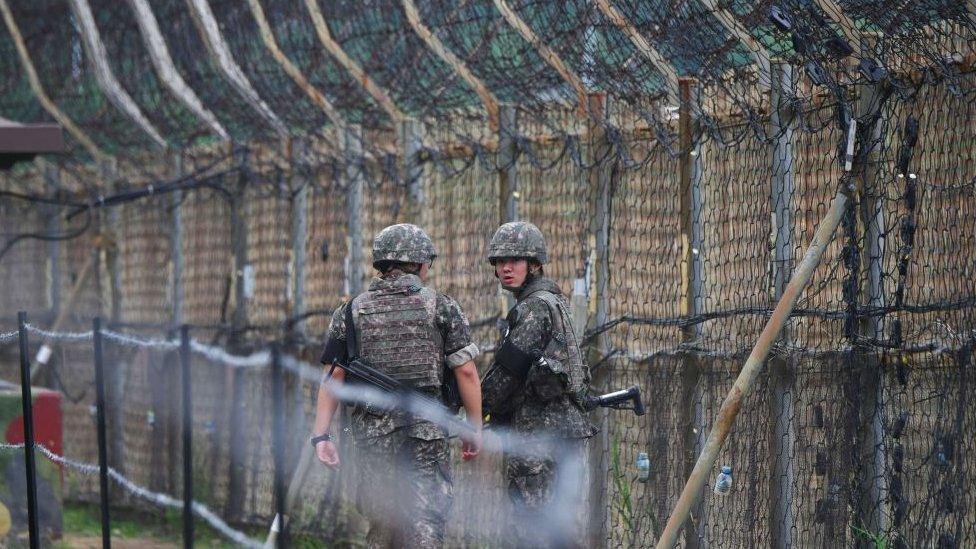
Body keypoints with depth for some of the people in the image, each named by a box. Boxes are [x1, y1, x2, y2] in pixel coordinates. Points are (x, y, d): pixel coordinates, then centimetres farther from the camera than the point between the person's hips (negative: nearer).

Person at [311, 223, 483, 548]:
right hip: (427, 430, -3)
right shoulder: (441, 308, 1)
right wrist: (474, 429, 5)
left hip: (373, 433, 3)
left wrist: (321, 435, 2)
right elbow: (466, 372, -3)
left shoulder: (351, 311, 8)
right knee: (425, 522, -4)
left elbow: (332, 377, 3)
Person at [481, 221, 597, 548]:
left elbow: (508, 370, -13)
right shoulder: (554, 301, 19)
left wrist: (477, 410, 0)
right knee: (562, 522, 12)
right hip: (569, 426, 10)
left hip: (538, 432, -10)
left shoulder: (533, 307, -11)